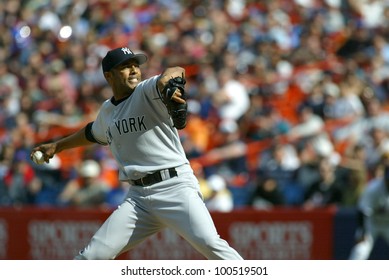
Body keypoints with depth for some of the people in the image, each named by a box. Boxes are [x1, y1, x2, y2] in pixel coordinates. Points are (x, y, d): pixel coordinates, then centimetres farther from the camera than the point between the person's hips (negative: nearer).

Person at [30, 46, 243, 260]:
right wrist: (57, 146, 46)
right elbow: (93, 133, 39)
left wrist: (168, 80, -49)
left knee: (208, 243, -25)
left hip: (175, 186, -6)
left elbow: (176, 73, -26)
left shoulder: (146, 92, -4)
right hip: (138, 195, 6)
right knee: (94, 255, 0)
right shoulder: (107, 111, 16)